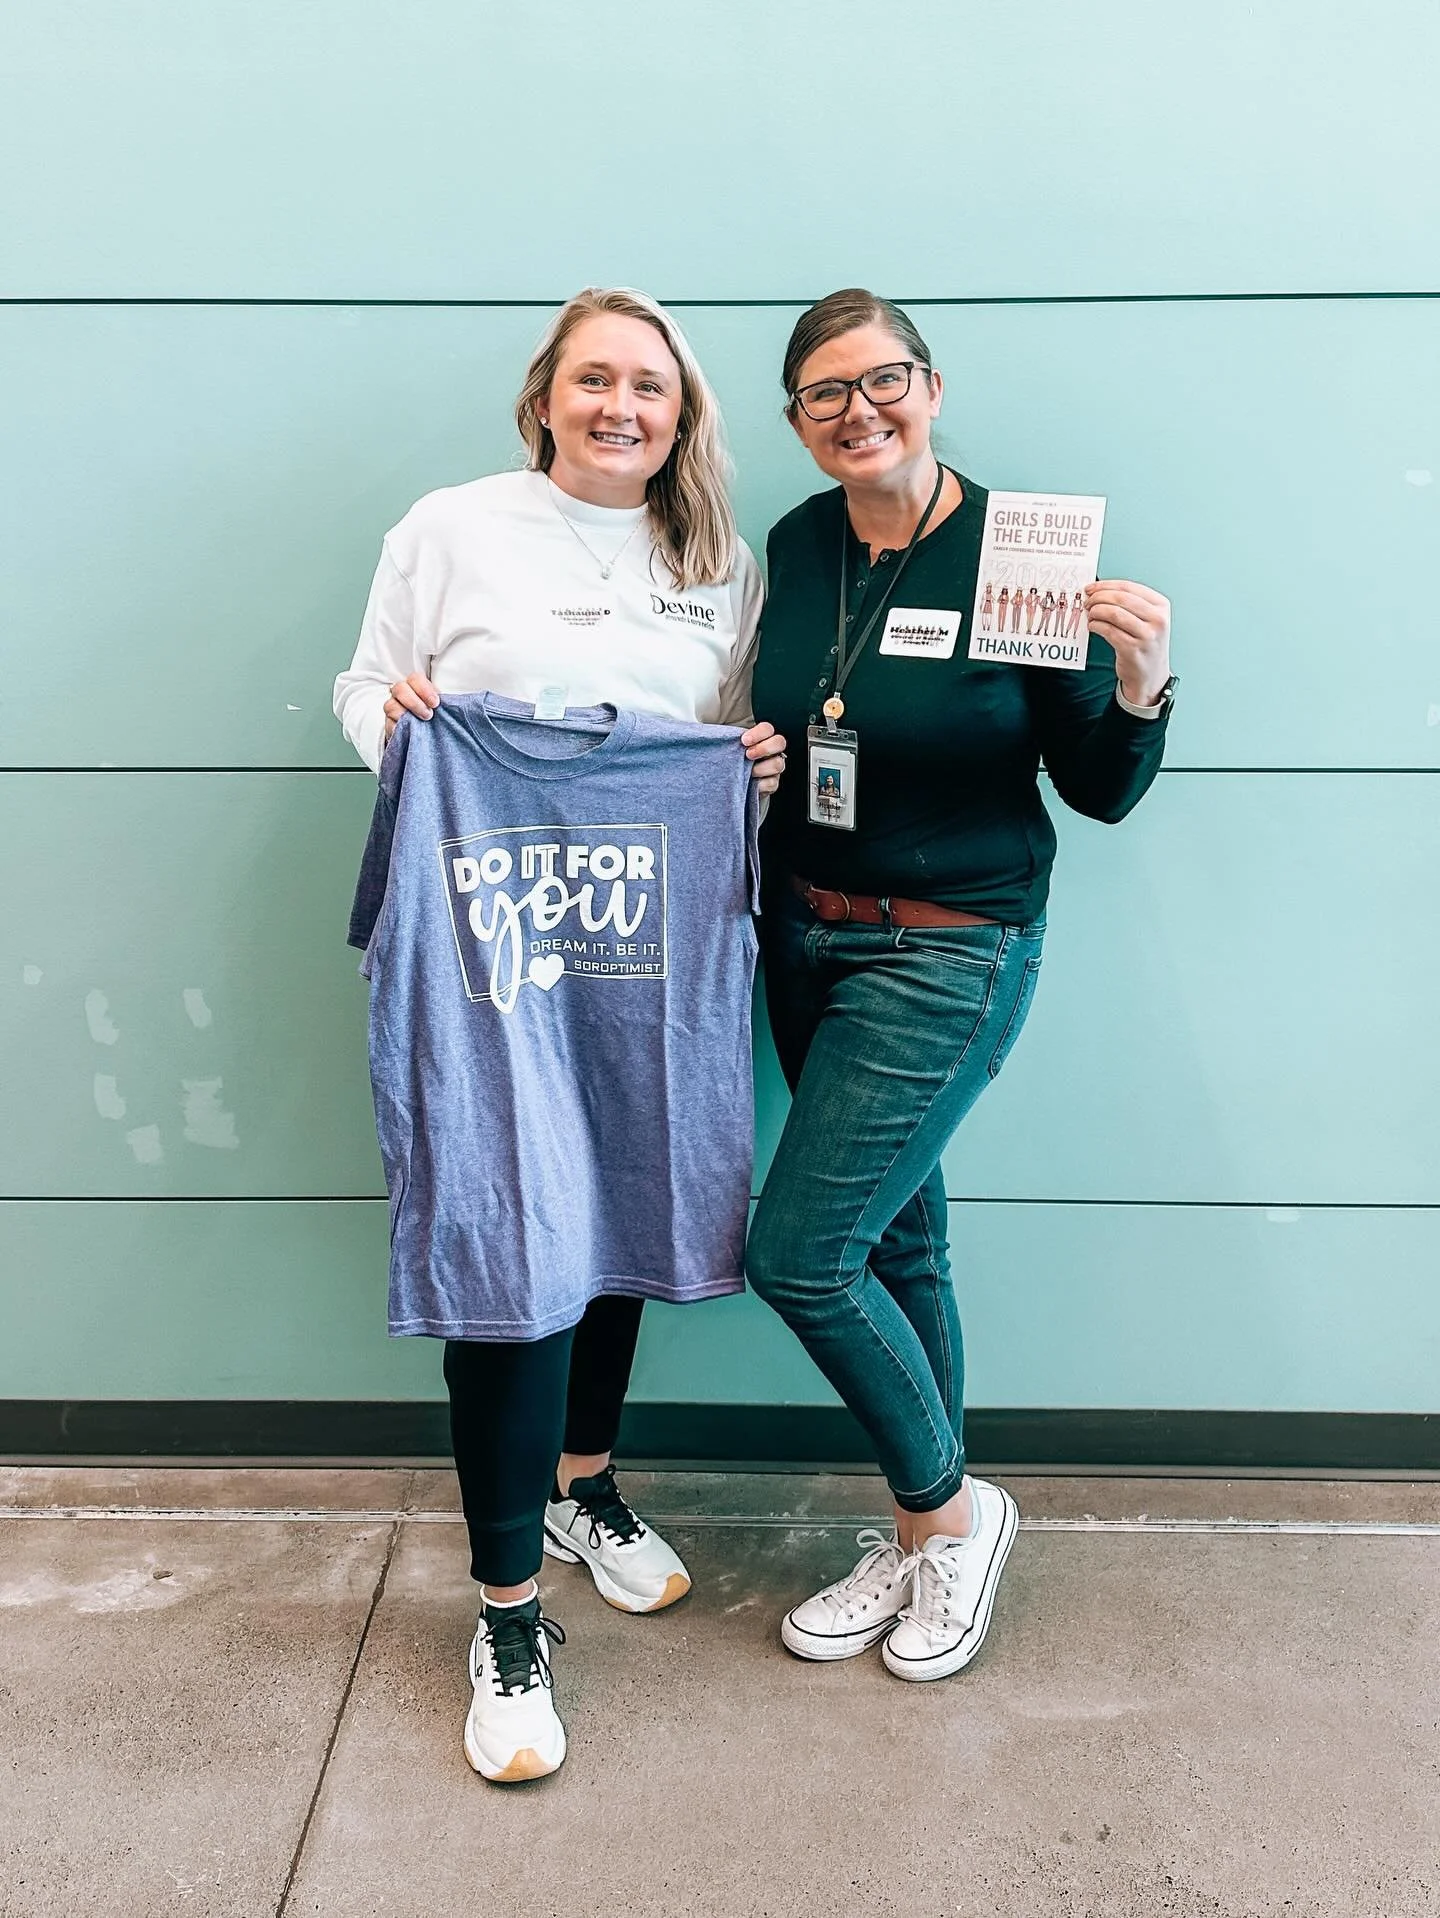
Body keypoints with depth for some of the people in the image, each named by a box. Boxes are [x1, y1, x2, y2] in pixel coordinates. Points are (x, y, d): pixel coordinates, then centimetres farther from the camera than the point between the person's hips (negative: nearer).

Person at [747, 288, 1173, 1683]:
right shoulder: (794, 548, 3)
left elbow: (1098, 793, -10)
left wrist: (1139, 688, -27)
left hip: (948, 954, -6)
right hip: (806, 940, 6)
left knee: (796, 1253, -7)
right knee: (895, 1242, 15)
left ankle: (951, 1506, 18)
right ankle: (923, 1538, 33)